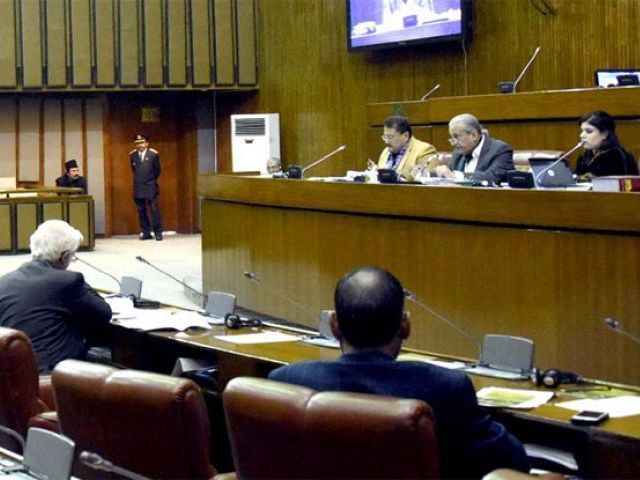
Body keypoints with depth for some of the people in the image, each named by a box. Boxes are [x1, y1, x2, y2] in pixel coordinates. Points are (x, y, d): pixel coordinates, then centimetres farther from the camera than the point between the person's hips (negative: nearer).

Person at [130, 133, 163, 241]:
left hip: (150, 187, -3)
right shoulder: (132, 155, 5)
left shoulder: (153, 154, -3)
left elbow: (157, 170, 6)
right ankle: (146, 233, 10)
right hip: (138, 187, 3)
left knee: (154, 210, -5)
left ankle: (158, 232, 0)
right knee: (141, 211, 4)